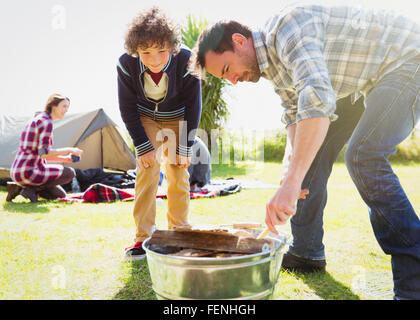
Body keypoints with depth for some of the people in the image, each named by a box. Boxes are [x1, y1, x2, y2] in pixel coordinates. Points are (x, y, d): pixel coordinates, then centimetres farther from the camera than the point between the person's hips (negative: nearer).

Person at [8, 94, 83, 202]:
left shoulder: (35, 120, 18)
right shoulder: (46, 121, -14)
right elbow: (44, 153, -23)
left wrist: (65, 159, 11)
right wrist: (69, 150, -11)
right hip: (29, 172, -10)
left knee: (60, 195, 18)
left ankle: (20, 187, 6)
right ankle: (31, 189, -6)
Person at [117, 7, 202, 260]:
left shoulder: (186, 61, -30)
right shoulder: (126, 64, -26)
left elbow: (193, 106, -17)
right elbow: (128, 109, -13)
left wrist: (185, 147, -15)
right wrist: (143, 146, -16)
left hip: (178, 120, 0)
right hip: (145, 119, 1)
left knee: (179, 174, -2)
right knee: (147, 171, -11)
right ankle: (144, 238, -4)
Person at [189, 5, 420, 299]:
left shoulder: (288, 25, -30)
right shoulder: (271, 63, 1)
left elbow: (317, 100, -44)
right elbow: (294, 112, 6)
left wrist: (292, 182, -49)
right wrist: (291, 162, -12)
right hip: (359, 80, 9)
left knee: (363, 156, -27)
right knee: (310, 154, 3)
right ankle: (306, 252, 15)